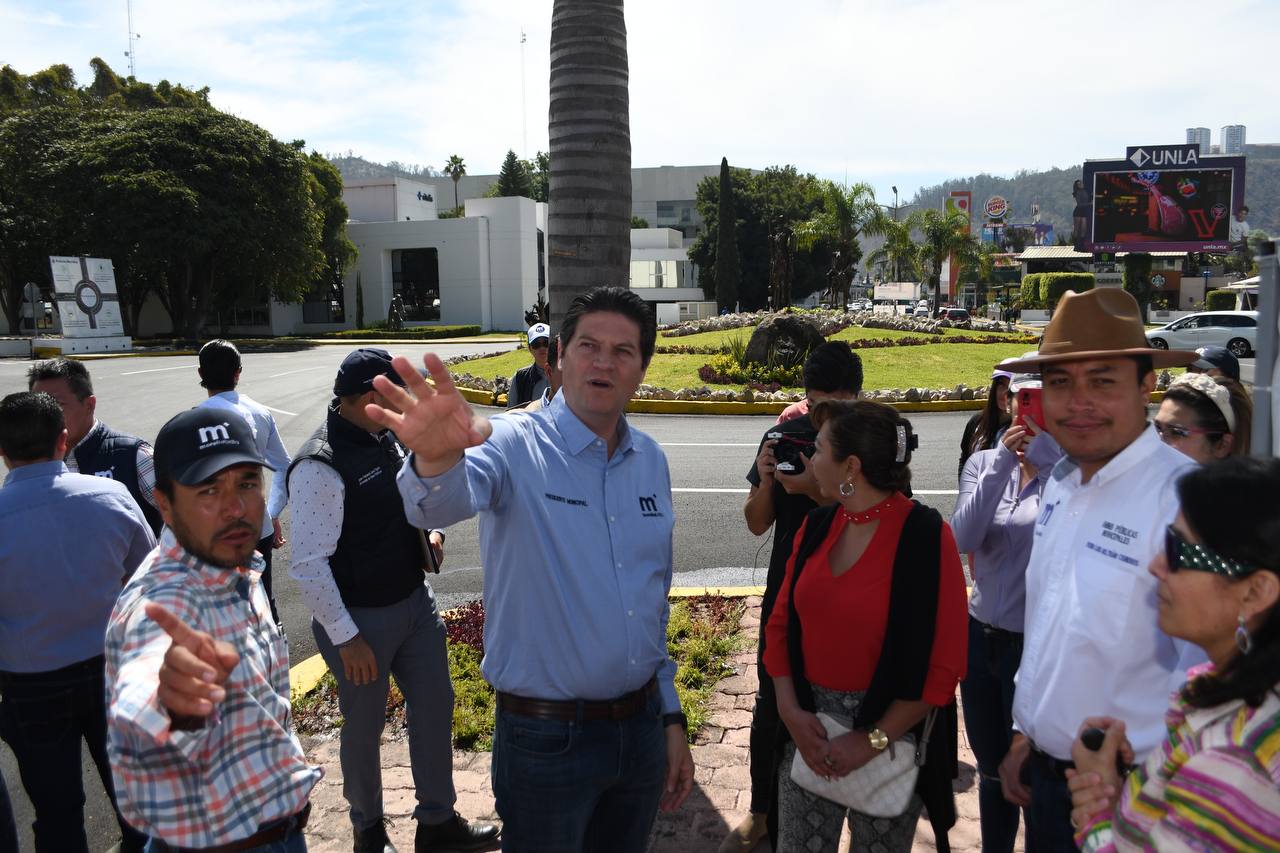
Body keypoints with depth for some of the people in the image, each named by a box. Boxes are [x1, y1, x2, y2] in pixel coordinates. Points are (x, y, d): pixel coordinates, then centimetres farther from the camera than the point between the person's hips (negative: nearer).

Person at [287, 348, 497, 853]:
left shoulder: (386, 438, 0)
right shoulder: (320, 466, -25)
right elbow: (308, 565, -23)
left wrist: (429, 530, 1)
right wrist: (346, 638, -20)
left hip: (415, 599, 8)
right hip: (363, 620, -7)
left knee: (435, 706, 16)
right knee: (365, 728, 14)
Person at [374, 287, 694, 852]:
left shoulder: (651, 461, 4)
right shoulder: (515, 447, -13)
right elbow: (440, 503, -37)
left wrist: (670, 719, 13)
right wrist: (436, 459, -59)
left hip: (641, 729, 5)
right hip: (547, 738, -5)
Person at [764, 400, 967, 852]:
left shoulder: (925, 535, -15)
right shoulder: (817, 524, 1)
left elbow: (943, 662, -15)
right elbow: (781, 624, 5)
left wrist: (874, 740, -14)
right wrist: (791, 710, -6)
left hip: (890, 732, -4)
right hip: (809, 728, 4)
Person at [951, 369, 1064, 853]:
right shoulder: (984, 463, 1)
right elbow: (963, 538, -14)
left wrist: (1043, 444, -28)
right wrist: (1003, 462, -21)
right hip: (982, 635, 4)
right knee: (992, 767, 21)